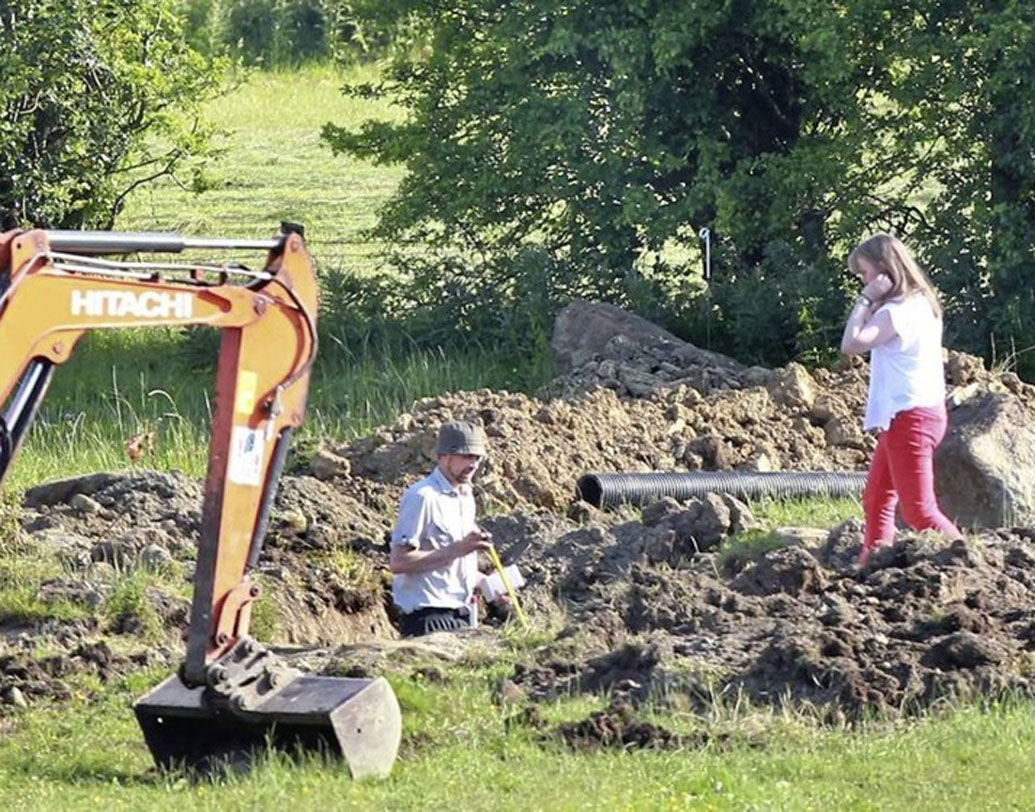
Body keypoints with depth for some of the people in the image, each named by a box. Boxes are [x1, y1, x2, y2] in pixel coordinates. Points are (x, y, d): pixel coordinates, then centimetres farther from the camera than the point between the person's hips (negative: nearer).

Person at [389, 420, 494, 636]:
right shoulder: (422, 497, -11)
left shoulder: (465, 497, 17)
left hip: (461, 616, 8)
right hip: (430, 617, -8)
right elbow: (398, 562, -18)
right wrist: (456, 550, -21)